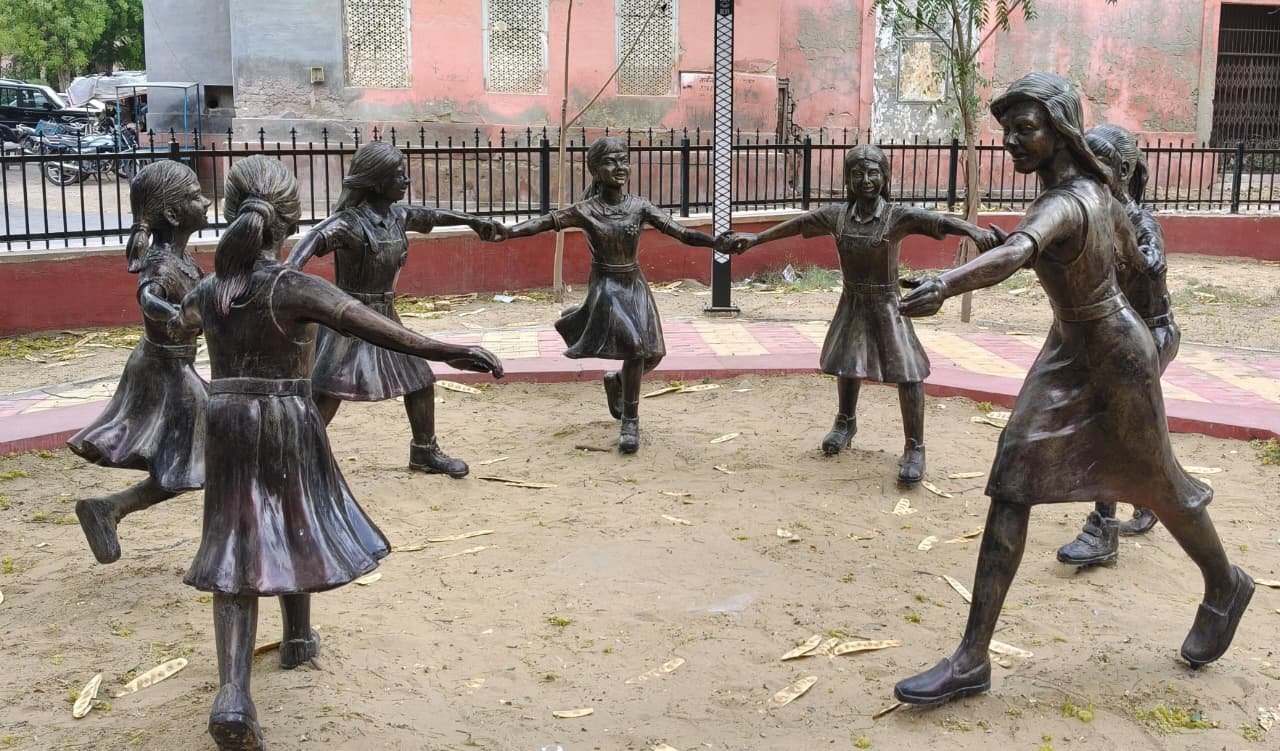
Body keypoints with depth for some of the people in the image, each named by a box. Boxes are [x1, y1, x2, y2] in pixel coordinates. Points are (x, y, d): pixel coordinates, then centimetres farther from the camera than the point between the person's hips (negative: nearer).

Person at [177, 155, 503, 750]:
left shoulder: (209, 290, 1)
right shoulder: (294, 288, -15)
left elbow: (184, 320, 26)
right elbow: (367, 324, -29)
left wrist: (188, 313, 51)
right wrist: (442, 351, -35)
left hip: (227, 423, 3)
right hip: (288, 424, -3)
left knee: (236, 547, 1)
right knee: (295, 528, 21)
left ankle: (232, 695, -12)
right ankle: (298, 639, 43)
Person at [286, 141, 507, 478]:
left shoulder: (397, 215, 1)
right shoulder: (350, 222, -23)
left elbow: (425, 215, 22)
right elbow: (314, 240, -41)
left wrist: (471, 221, 32)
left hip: (385, 316, 8)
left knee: (421, 379, 13)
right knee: (328, 393, -11)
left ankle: (425, 450, 32)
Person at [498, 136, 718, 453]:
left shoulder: (640, 207, -3)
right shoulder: (586, 211, -8)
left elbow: (681, 233, -10)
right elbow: (544, 222, -16)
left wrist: (720, 242, -23)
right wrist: (505, 232, -31)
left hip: (635, 286, 4)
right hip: (605, 287, -4)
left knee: (651, 355, 1)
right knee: (635, 345, -23)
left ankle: (616, 380, 37)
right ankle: (630, 421, -8)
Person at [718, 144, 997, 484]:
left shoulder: (898, 217, -19)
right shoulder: (837, 215, -6)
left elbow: (938, 221, -33)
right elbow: (797, 224, 5)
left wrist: (974, 229, -52)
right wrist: (755, 238, 9)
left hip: (886, 305, -4)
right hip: (851, 303, 4)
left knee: (908, 373, -9)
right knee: (847, 365, 21)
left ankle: (914, 448, 1)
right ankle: (845, 422, 45)